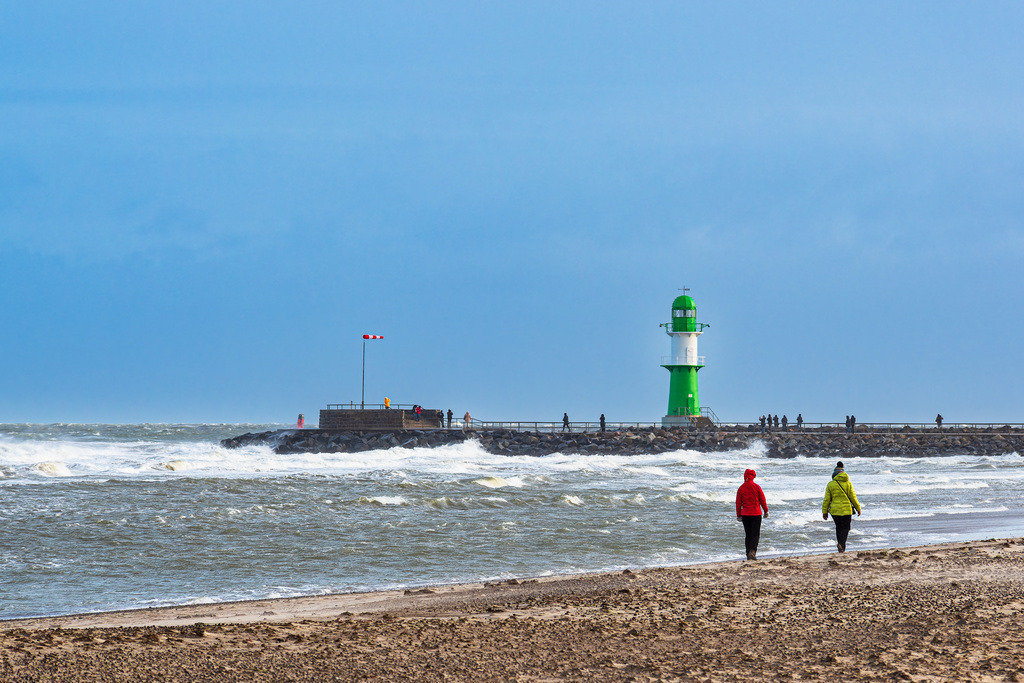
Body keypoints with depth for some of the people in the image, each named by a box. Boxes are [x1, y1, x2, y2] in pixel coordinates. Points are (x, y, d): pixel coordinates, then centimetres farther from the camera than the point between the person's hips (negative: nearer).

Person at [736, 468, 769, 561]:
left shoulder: (741, 488, -1)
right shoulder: (756, 487, -7)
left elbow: (738, 503, 3)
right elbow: (762, 500, -2)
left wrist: (739, 515, 13)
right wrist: (766, 511, 12)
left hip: (745, 514, 2)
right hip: (756, 513, -2)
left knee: (748, 535, 12)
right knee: (755, 534, 0)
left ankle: (748, 554, 13)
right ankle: (752, 551, -21)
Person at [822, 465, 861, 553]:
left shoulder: (830, 484, -2)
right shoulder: (848, 484, -4)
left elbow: (827, 499, 0)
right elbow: (853, 497, -1)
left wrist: (824, 511, 6)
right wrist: (858, 508, 10)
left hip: (835, 510, 1)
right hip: (846, 510, -1)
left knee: (838, 528, 16)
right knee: (845, 528, 2)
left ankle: (840, 545, 16)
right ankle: (841, 544, -20)